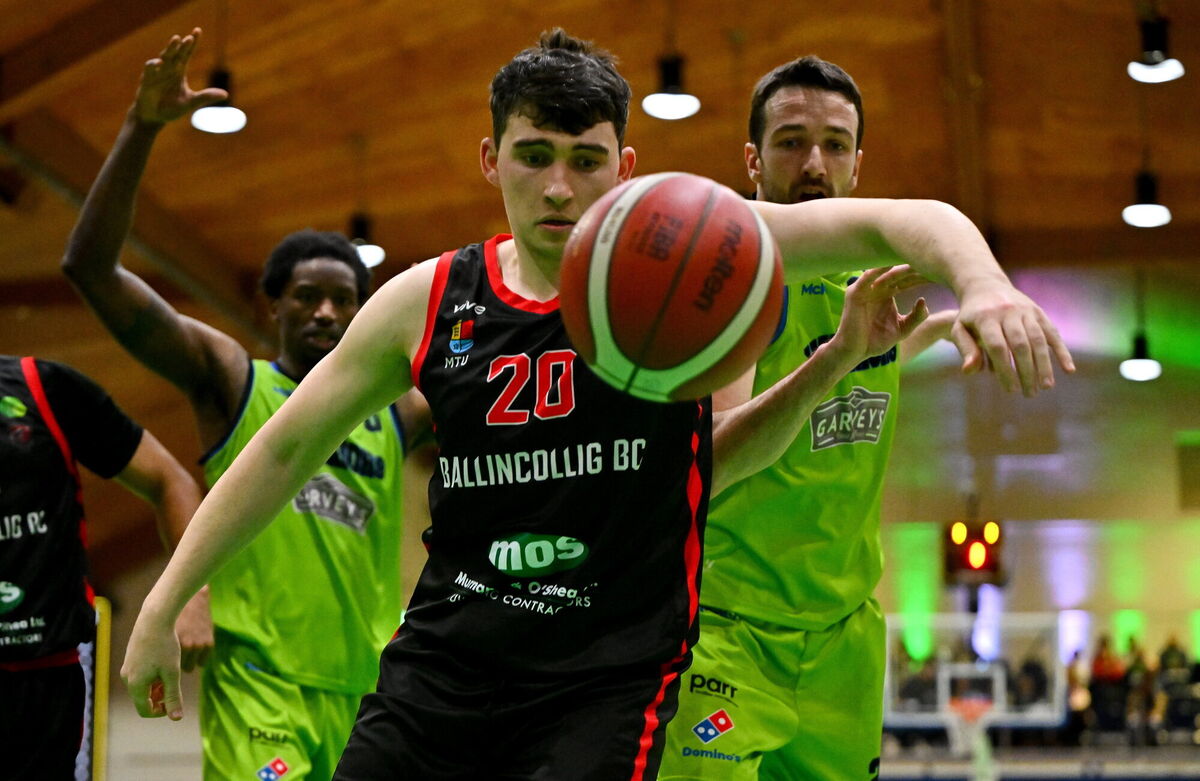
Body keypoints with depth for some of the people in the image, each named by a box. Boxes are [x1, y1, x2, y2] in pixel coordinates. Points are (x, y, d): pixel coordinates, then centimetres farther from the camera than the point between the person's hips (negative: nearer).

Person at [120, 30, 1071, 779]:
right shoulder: (425, 301, 4)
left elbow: (905, 222, -10)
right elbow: (285, 449, 13)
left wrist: (985, 283, -32)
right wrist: (164, 604, 12)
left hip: (607, 684, -3)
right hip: (437, 665, 4)